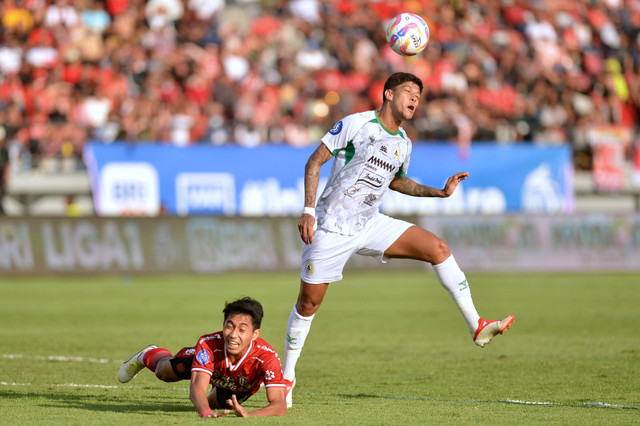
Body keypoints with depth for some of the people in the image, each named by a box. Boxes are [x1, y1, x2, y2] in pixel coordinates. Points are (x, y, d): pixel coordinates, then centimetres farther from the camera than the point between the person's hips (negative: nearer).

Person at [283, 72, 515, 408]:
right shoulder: (356, 124, -12)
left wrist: (440, 192, 14)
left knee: (438, 248, -11)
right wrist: (308, 210, -18)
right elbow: (315, 162, -10)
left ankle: (477, 327, -12)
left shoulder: (403, 144, 7)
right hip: (331, 227, -5)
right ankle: (287, 377, 16)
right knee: (308, 304, -2)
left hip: (370, 225, 5)